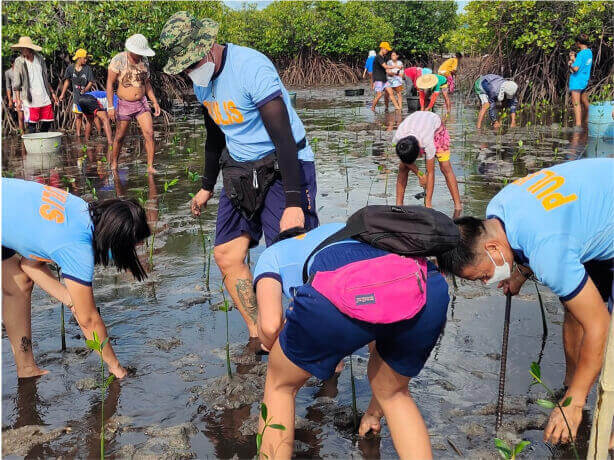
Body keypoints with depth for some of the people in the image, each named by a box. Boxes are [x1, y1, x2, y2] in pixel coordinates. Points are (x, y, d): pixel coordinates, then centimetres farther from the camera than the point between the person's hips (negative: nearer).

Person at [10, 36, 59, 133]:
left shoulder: (40, 58, 9)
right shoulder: (19, 62, -2)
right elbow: (16, 84, -3)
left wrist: (52, 93, 16)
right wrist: (18, 99, -11)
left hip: (44, 97, 4)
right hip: (30, 100, -4)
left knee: (48, 121, 5)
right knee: (32, 124, -4)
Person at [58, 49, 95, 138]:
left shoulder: (87, 68, -8)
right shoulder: (70, 68, -1)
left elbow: (91, 82, -6)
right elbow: (67, 81, 10)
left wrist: (85, 89, -24)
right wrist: (62, 94, 11)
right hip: (76, 95, 2)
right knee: (78, 115, 10)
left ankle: (87, 137, 3)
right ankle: (78, 135, 20)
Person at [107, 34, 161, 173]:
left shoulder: (144, 60, 4)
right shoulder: (118, 60, -11)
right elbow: (109, 84, -9)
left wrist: (155, 102, 8)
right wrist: (110, 106, -15)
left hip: (142, 103, 4)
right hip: (124, 104, -3)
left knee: (149, 134, -10)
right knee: (120, 136, 6)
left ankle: (150, 166, -6)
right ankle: (113, 165, 24)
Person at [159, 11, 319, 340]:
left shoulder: (251, 67, -21)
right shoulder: (201, 80, 5)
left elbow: (283, 136, -25)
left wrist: (294, 203, -29)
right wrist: (207, 186, 27)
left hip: (282, 168, -8)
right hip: (240, 171, 8)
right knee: (226, 255, 4)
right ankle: (258, 337, 17)